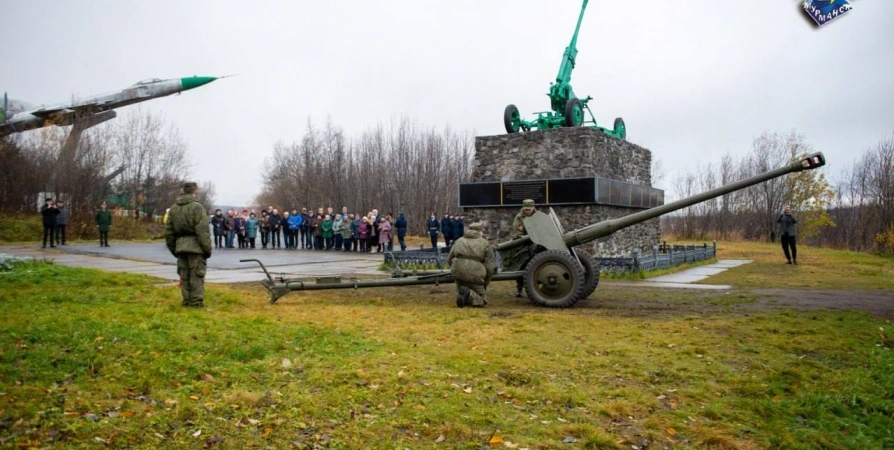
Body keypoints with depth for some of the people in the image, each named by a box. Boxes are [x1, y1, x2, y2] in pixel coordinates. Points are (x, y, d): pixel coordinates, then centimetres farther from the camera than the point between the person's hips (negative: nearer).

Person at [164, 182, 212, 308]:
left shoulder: (174, 208, 11)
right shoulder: (197, 207, -11)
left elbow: (168, 231, 14)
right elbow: (203, 231, -15)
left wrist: (173, 248, 21)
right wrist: (207, 249, -9)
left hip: (180, 246, 6)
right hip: (195, 246, -6)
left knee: (184, 276, 12)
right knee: (196, 276, -1)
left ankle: (187, 301, 16)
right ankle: (196, 302, -1)